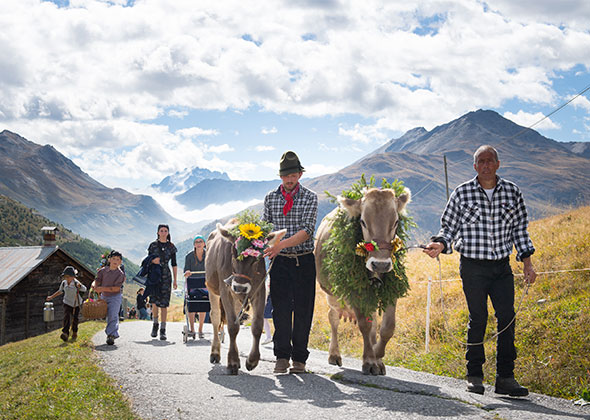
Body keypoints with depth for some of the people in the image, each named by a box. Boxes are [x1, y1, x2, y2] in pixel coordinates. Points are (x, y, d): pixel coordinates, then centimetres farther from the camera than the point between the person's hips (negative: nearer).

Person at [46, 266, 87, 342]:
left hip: (76, 304, -2)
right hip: (67, 303, 2)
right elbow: (60, 291, 15)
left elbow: (84, 289, -32)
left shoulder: (76, 283, -18)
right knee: (66, 317, -18)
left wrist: (79, 286, -54)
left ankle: (74, 333, 31)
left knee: (75, 319, 8)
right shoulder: (64, 283, -5)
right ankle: (65, 334, -27)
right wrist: (51, 297, 18)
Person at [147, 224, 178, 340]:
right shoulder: (153, 245, 6)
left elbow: (174, 264, 10)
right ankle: (155, 323, 13)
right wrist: (153, 261, -13)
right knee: (154, 301, -12)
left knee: (164, 303, -3)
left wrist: (175, 280, 6)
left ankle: (163, 330, 1)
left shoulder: (171, 247, 7)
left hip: (166, 275, 0)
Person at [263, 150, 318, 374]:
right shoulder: (271, 198, 8)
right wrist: (268, 248, -5)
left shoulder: (310, 197, -1)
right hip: (280, 261, 1)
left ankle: (299, 359, 9)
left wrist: (282, 244, -25)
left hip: (304, 261, -1)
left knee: (303, 309, 1)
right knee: (281, 308, -4)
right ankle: (282, 357, 1)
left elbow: (307, 229, -12)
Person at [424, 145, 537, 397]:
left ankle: (505, 377, 5)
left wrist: (527, 262, 6)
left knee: (507, 317, -3)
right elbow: (449, 227, 5)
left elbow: (519, 230, 12)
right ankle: (474, 376, 13)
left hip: (502, 266, 2)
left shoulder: (512, 192, 4)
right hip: (473, 267, -2)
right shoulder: (462, 194, -2)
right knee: (478, 318, 0)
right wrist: (440, 244, -15)